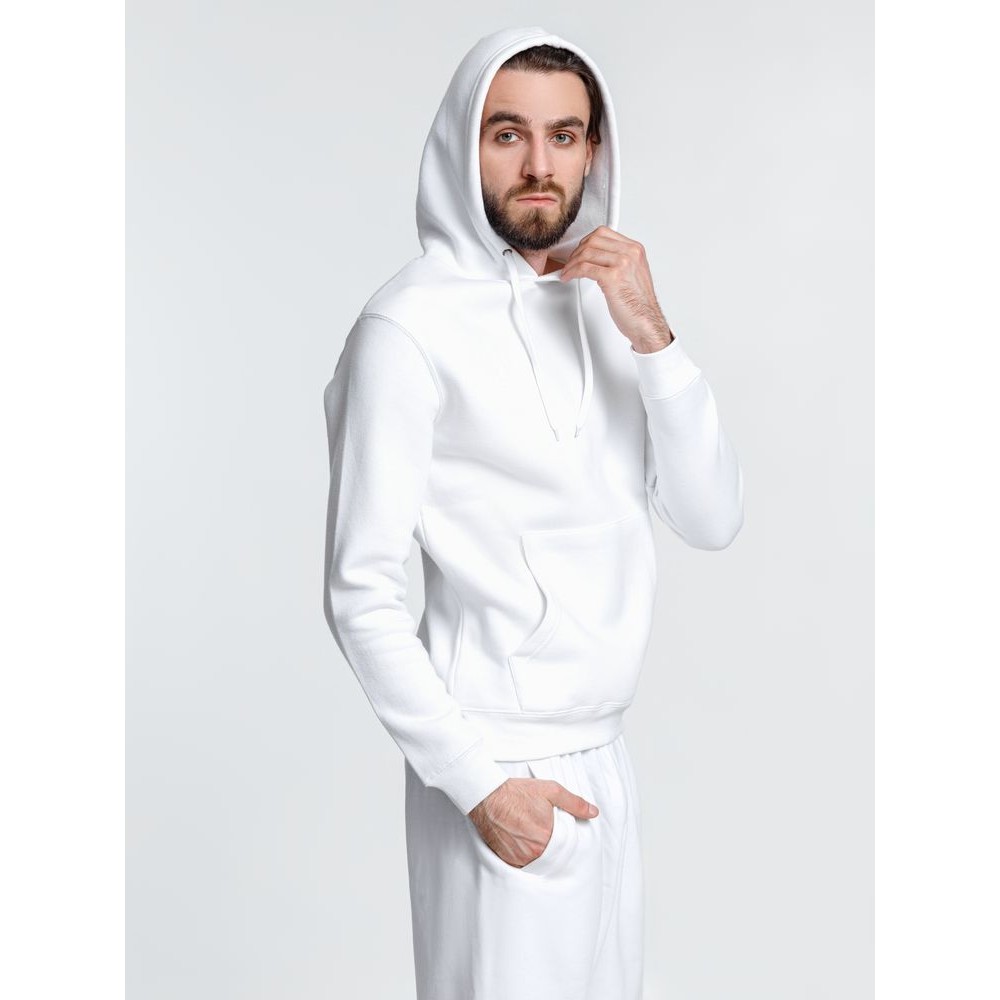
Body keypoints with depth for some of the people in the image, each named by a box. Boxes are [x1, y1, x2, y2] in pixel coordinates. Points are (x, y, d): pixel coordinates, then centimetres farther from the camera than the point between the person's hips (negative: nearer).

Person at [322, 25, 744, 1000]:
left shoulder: (603, 305, 8)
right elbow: (359, 591, -14)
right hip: (499, 767, -6)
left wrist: (651, 337, -12)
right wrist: (476, 781, -16)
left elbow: (712, 518, 0)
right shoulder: (411, 324, -13)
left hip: (604, 755, 7)